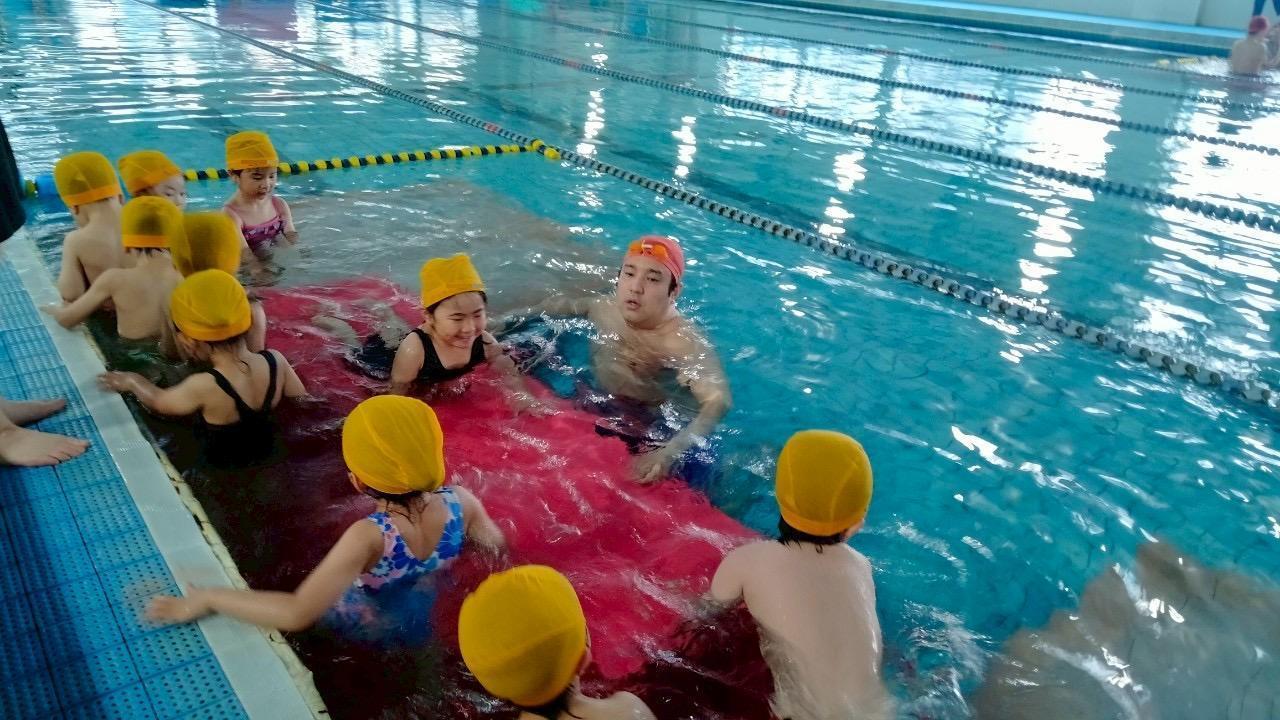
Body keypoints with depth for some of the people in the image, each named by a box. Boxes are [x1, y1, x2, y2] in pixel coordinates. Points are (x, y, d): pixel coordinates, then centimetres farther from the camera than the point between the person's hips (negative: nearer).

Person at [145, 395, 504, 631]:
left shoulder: (369, 537, -40)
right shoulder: (461, 502, -25)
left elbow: (298, 613, -46)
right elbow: (497, 550, -6)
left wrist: (208, 597, -35)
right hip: (440, 622, 5)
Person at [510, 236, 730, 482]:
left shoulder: (686, 344, -29)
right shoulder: (605, 308, -5)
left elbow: (717, 402, -42)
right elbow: (561, 305, 16)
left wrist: (669, 452, -58)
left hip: (643, 428, -6)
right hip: (591, 404, 7)